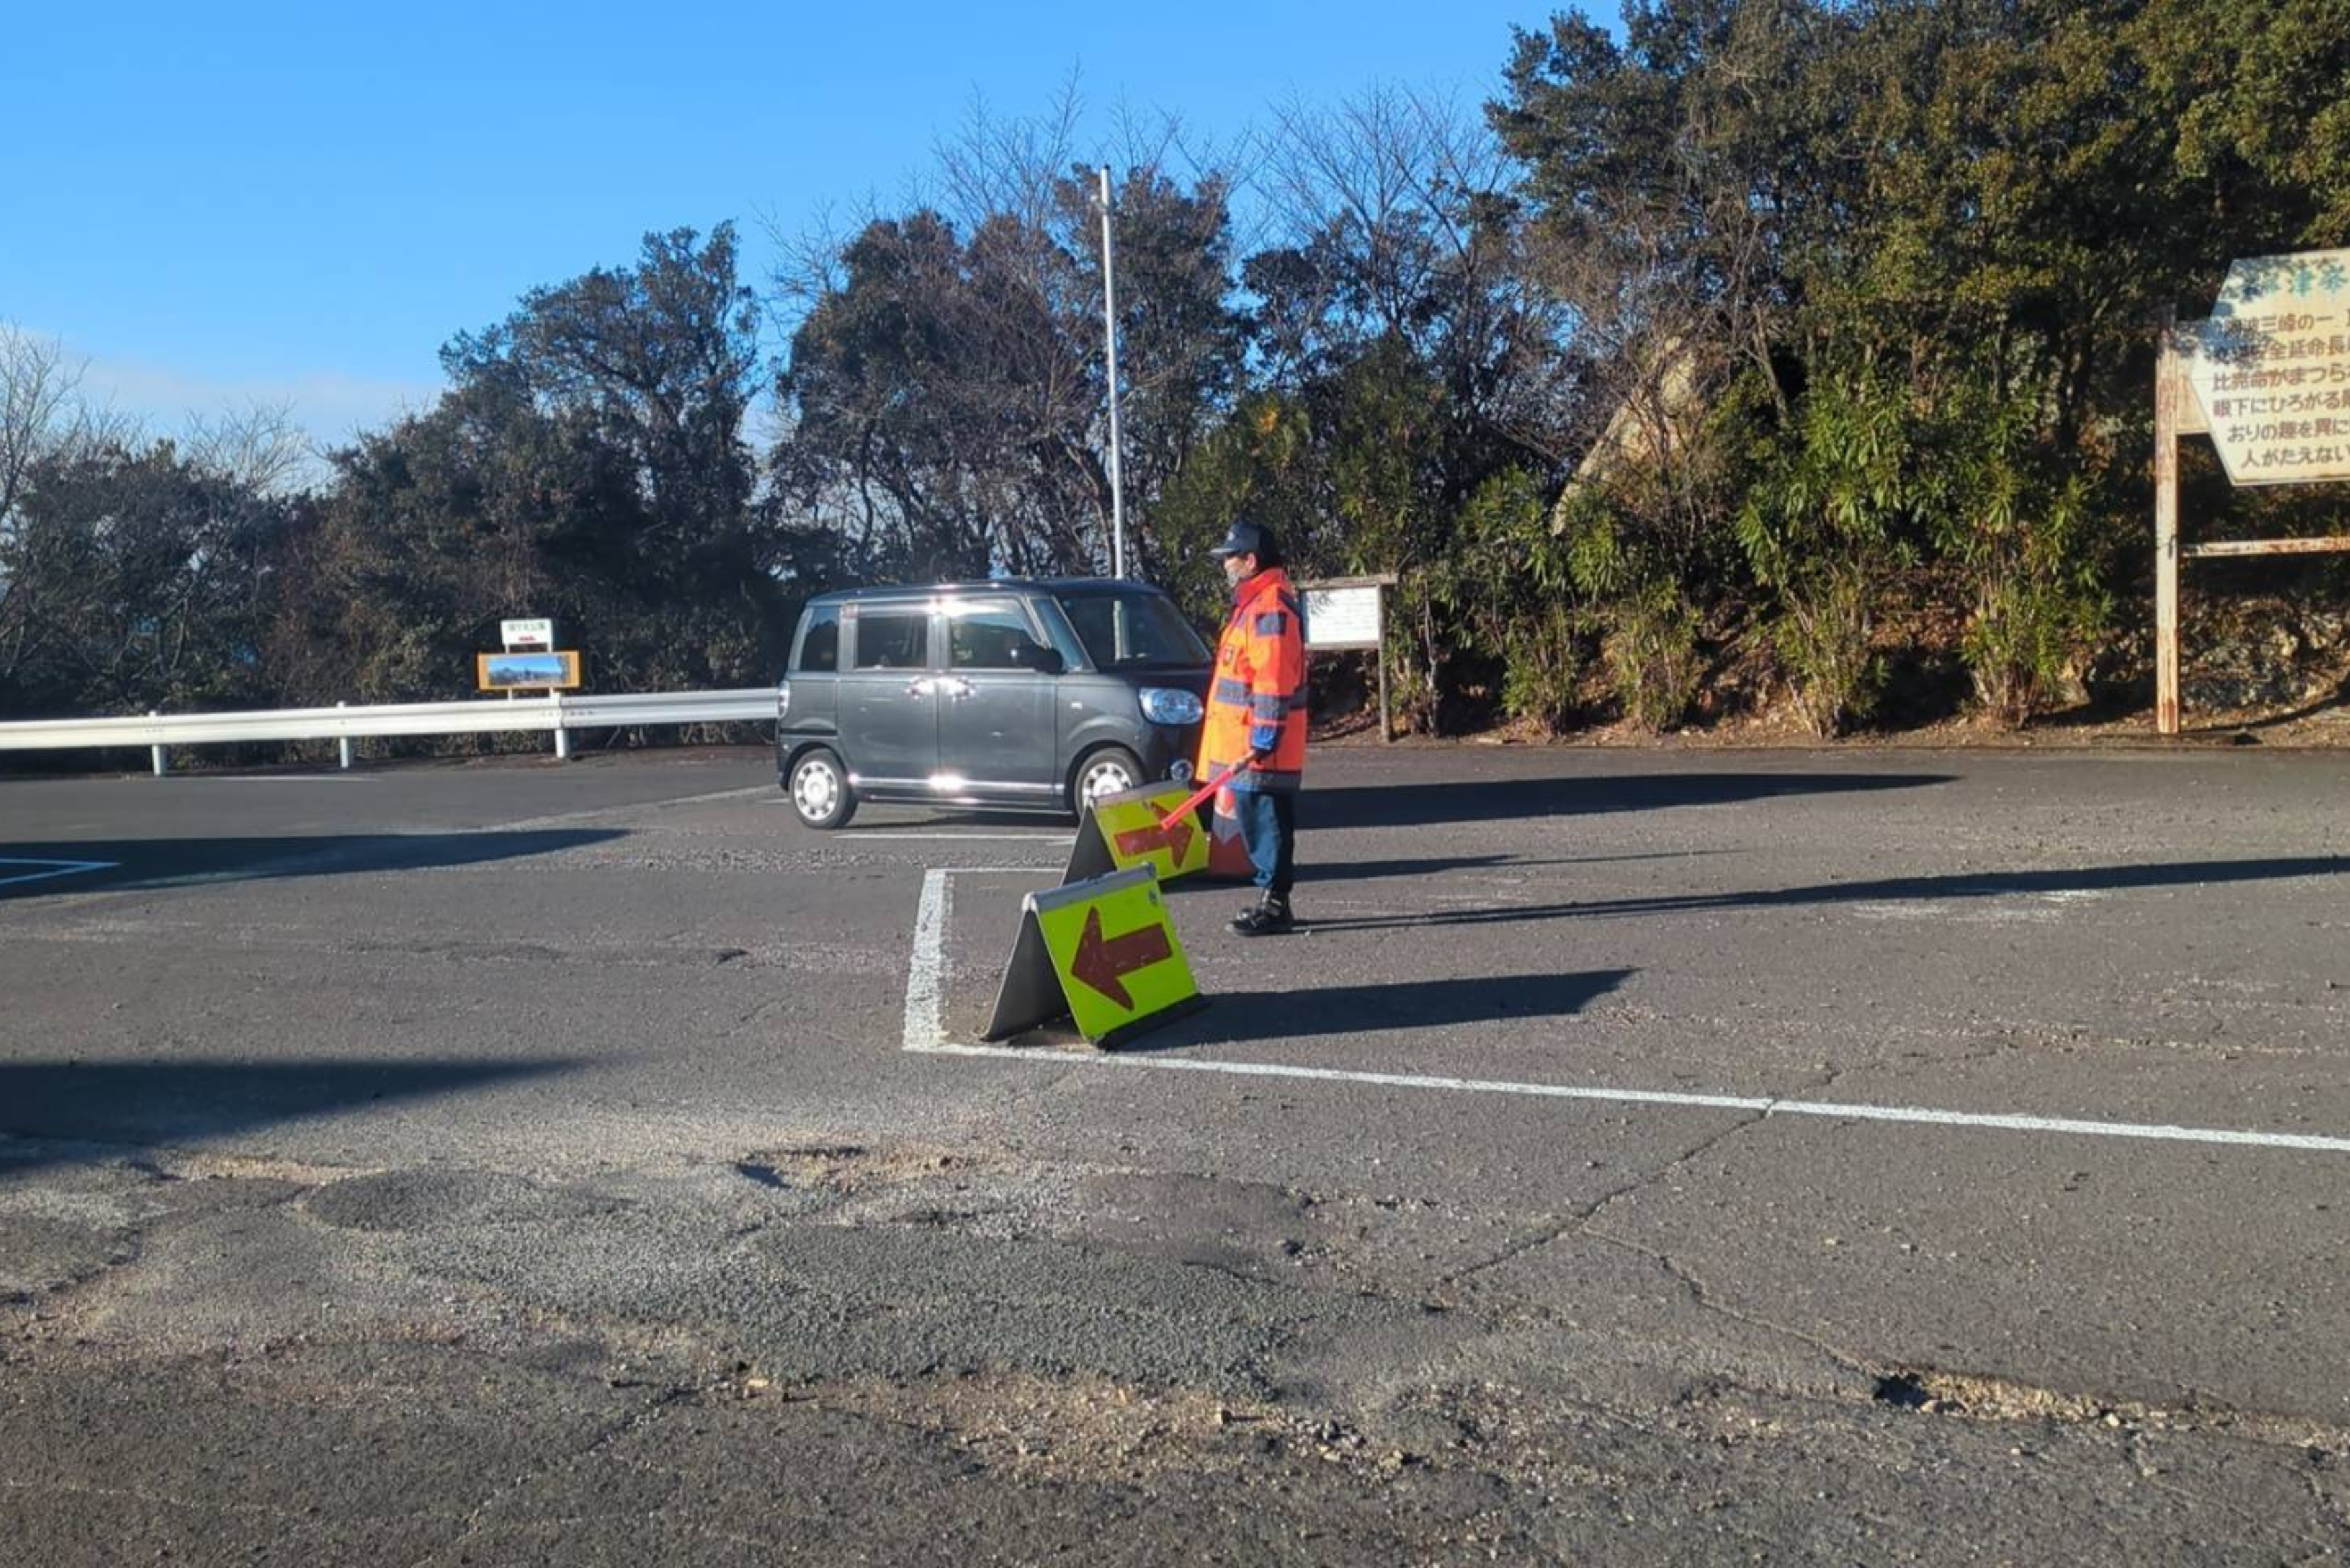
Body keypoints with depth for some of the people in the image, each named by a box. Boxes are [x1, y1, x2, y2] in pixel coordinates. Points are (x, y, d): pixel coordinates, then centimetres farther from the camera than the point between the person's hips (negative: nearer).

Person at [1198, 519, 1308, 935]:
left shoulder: (1271, 607, -16)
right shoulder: (1254, 603, 18)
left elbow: (1274, 682, -22)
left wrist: (1262, 740, -23)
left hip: (1259, 747, -10)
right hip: (1244, 743, 10)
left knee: (1267, 823, -5)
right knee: (1256, 822, 14)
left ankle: (1274, 905, -1)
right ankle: (1269, 900, 22)